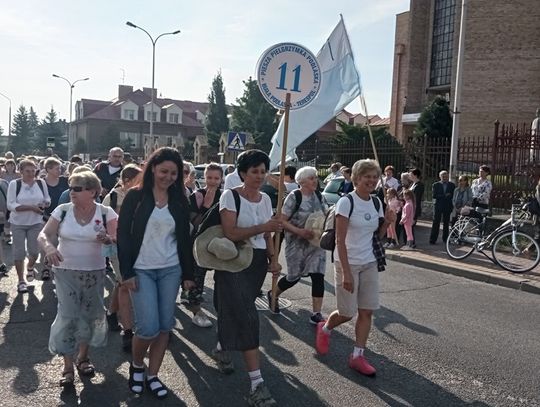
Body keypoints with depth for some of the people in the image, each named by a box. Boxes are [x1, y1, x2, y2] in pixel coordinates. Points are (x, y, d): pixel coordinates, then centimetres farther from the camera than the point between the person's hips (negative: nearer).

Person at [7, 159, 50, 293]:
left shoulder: (41, 183, 0)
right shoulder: (14, 184, -9)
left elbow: (47, 199, 10)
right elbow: (10, 205, -15)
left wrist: (43, 204, -14)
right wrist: (31, 207, -23)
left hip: (36, 223, 2)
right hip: (18, 223, -2)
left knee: (34, 251, 4)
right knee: (19, 251, 3)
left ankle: (30, 267, 39)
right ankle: (21, 281, 17)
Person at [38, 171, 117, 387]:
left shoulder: (106, 213, -8)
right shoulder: (62, 210, -5)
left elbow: (118, 240, -11)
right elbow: (43, 235, -7)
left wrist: (108, 239, -34)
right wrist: (49, 247, -29)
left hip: (94, 272, 1)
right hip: (65, 271, 0)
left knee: (90, 314, 11)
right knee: (67, 316, -3)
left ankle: (82, 357, 33)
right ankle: (68, 366, 10)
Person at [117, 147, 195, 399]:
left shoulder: (180, 201, 5)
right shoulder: (135, 196, -5)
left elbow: (185, 239, 9)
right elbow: (123, 234, -6)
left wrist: (188, 274, 7)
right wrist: (126, 272, -11)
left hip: (171, 270, 4)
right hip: (141, 270, -3)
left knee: (165, 326, 5)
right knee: (148, 327, -8)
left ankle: (152, 375, 23)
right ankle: (136, 365, 22)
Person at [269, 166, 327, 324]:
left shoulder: (320, 197, 5)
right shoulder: (294, 197, -12)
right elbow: (282, 221, -14)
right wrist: (299, 231, -25)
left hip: (316, 244, 5)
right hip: (297, 244, -5)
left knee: (318, 276, -4)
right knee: (294, 276, 9)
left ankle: (316, 314, 4)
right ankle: (273, 294, 38)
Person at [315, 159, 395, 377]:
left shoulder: (376, 203, 5)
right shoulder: (346, 202, -14)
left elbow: (377, 236, 14)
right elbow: (340, 240, -17)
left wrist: (387, 222, -6)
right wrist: (346, 272, -21)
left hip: (370, 264, 6)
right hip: (348, 263, -6)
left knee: (367, 311, 4)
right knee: (347, 313, 2)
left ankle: (357, 356, 16)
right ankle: (324, 329, 33)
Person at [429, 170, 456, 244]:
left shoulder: (452, 185, 9)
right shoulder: (435, 185, 4)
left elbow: (453, 195, 1)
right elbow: (434, 195, -8)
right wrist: (445, 195, -13)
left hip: (448, 206, 2)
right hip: (438, 205, -2)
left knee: (446, 223, 5)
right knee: (436, 223, -3)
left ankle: (445, 239, 14)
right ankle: (432, 240, -1)